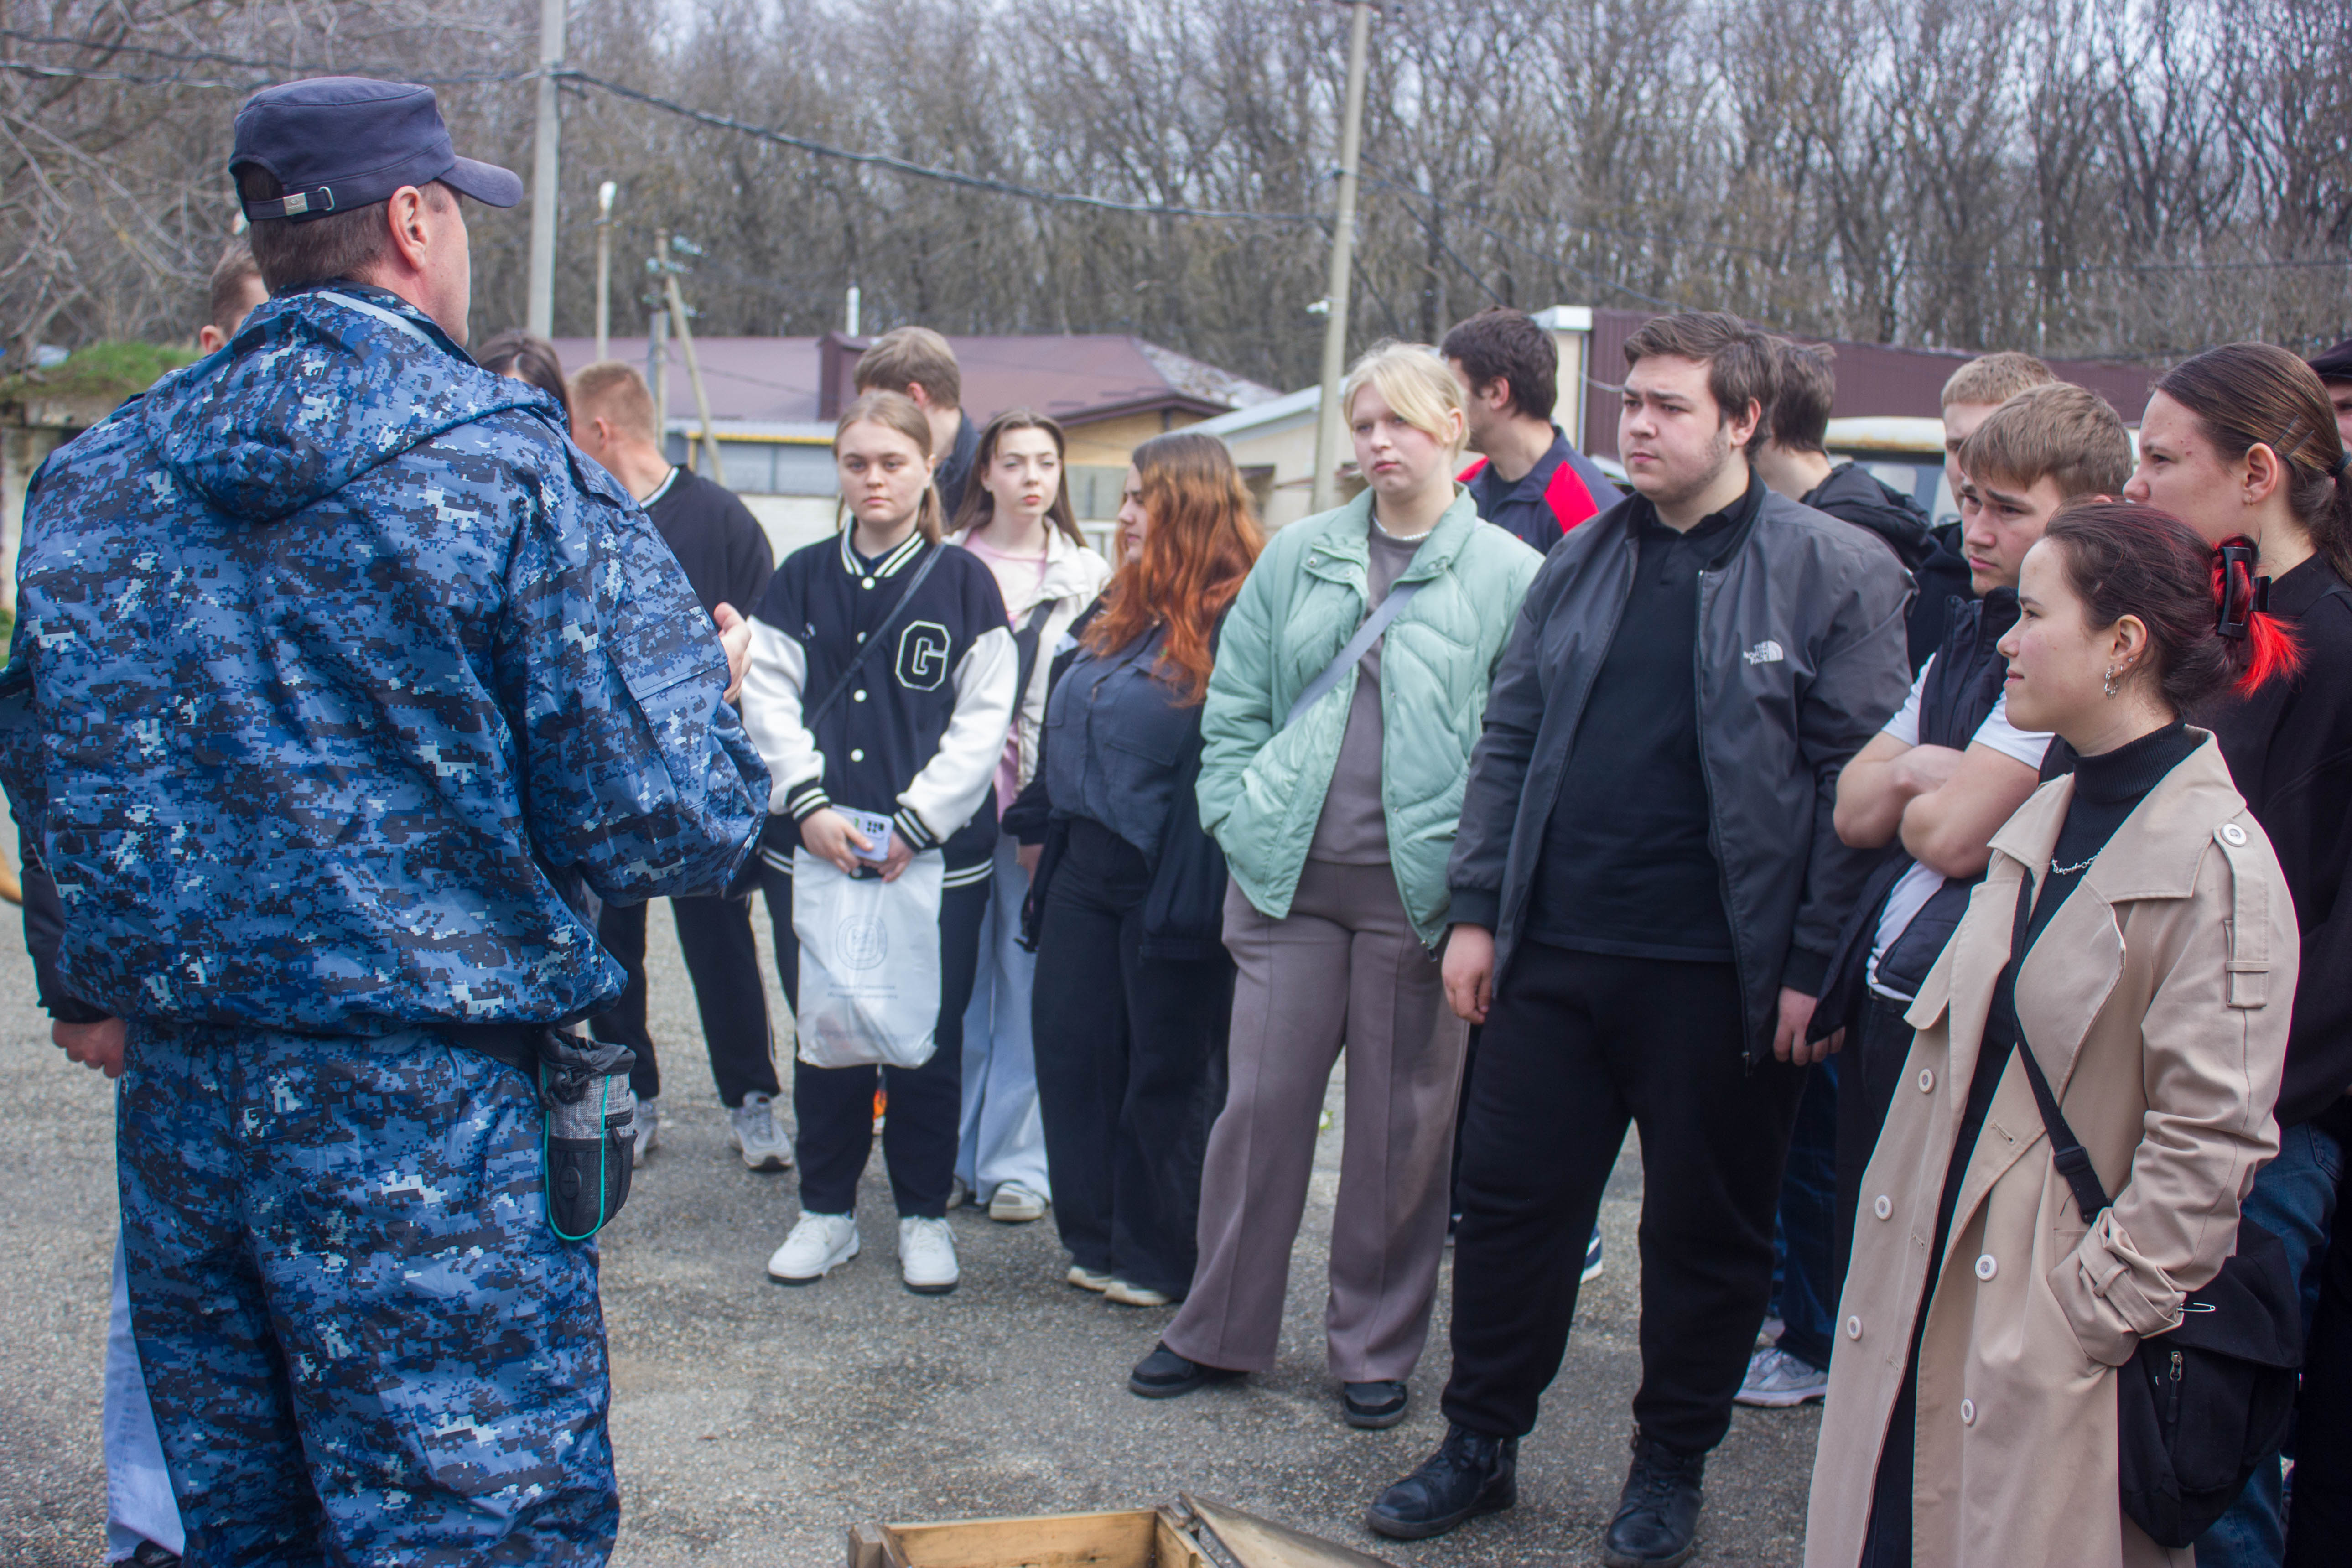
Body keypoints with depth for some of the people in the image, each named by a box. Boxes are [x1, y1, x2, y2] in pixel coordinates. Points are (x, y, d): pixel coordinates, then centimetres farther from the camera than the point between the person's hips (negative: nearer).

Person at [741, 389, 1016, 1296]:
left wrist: (915, 821, -10)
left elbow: (983, 721, -2)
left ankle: (924, 1215, 18)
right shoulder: (802, 580, 10)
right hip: (811, 848, 2)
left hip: (937, 854, -2)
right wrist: (809, 804, -9)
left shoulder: (963, 583, 3)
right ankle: (827, 1212, 22)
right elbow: (768, 702, 4)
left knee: (928, 1041, 3)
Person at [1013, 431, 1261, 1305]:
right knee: (1072, 1049, 11)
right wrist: (1039, 824, 20)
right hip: (1086, 873, 8)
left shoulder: (1235, 624, -13)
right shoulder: (1117, 615, 14)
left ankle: (1159, 1258, 19)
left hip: (1171, 883, -8)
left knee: (1169, 1069, 5)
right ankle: (1097, 1239, 25)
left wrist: (1197, 888, -19)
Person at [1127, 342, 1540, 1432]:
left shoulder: (1509, 575, 0)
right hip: (1287, 878, 3)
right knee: (1260, 1101, 6)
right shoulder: (1299, 556, 11)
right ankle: (1221, 1329, 22)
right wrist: (1239, 821, 2)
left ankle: (1375, 1348, 23)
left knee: (1401, 1121, 7)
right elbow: (1234, 704, 13)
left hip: (1417, 890, -2)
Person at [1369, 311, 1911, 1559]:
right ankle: (1481, 1445, 27)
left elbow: (1858, 781, -8)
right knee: (1511, 1200, 10)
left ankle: (1670, 1467, 29)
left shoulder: (1836, 572, -5)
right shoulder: (1580, 563, 10)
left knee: (1705, 1231, 11)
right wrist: (1477, 909, 5)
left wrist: (1815, 968, -13)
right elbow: (1509, 740, 12)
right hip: (1555, 953, 4)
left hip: (1719, 974, -4)